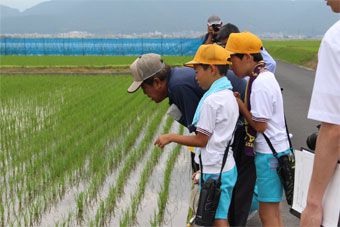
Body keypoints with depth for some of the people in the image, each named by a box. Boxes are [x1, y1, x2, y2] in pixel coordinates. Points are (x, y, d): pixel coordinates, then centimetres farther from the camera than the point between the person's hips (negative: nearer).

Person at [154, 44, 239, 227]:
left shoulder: (211, 100, -19)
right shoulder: (229, 95, 9)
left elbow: (201, 140, -16)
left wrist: (171, 137, -4)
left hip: (214, 172, -9)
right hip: (227, 168, 9)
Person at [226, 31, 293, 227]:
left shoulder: (260, 84, -20)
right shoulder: (266, 76, 10)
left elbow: (260, 125, -19)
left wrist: (239, 105, -10)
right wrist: (240, 101, 5)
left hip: (269, 154, -10)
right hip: (275, 150, 10)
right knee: (274, 211, 17)